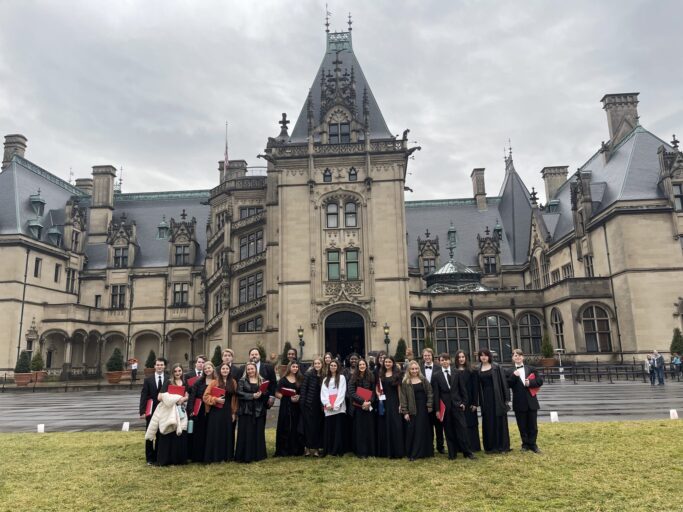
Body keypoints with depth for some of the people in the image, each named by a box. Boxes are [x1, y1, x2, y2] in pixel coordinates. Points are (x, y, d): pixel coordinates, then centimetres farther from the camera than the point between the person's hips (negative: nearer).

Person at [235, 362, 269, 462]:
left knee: (258, 433, 5)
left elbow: (267, 393, 6)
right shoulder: (242, 381, 3)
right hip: (246, 410, -3)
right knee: (246, 433, -2)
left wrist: (261, 394, -16)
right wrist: (252, 396, -19)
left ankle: (258, 454, 15)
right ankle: (245, 456, 4)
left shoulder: (262, 381, 11)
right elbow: (239, 393, -10)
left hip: (259, 410, 3)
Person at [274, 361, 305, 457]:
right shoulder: (283, 380, 1)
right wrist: (289, 398, -13)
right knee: (286, 429, -3)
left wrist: (298, 397, -8)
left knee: (296, 428, 5)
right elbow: (277, 394, -4)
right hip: (286, 407, -3)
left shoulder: (300, 379, 9)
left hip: (297, 407, 3)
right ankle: (284, 450, 6)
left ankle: (296, 449, 14)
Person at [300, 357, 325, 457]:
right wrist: (302, 402, -12)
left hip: (318, 405, 4)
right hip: (308, 404, -4)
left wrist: (323, 404, 2)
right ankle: (308, 447, 9)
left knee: (318, 426, 6)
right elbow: (303, 388, -7)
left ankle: (316, 448, 14)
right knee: (309, 426, 0)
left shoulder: (323, 376, 6)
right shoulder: (308, 374, -6)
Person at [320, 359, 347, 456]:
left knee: (338, 429, -3)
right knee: (329, 430, 1)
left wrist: (336, 405, -13)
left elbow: (342, 392, -3)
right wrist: (327, 404, -11)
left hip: (339, 408, -3)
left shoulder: (342, 377, 7)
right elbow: (323, 393, 6)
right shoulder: (325, 379, 17)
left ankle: (338, 451, -1)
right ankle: (329, 450, 6)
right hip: (328, 409, 3)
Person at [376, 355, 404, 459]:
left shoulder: (397, 374, 1)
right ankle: (384, 451, 14)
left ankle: (396, 451, 4)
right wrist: (378, 394, -4)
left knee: (395, 426, -3)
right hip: (383, 402, 3)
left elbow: (399, 389, -3)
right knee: (384, 426, 5)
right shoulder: (380, 374, 10)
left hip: (394, 402, -3)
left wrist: (400, 404, -9)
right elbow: (377, 387, 16)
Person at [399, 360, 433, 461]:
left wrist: (429, 406, -5)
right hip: (412, 410, -2)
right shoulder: (405, 382, -2)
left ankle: (423, 452, 15)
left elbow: (429, 393, 5)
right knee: (411, 431, 1)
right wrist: (405, 412, -10)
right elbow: (403, 398, -5)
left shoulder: (424, 380, 5)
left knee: (423, 430, 5)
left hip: (423, 408, 2)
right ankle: (411, 454, 11)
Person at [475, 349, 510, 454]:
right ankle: (490, 447, 13)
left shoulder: (496, 368, 0)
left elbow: (503, 382, -3)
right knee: (488, 423, 5)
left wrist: (506, 398, -9)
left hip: (497, 397, -2)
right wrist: (476, 402, 3)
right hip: (485, 398, 2)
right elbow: (477, 386, 7)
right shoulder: (478, 370, 6)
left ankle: (502, 446, 12)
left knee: (499, 421, 2)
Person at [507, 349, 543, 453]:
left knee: (533, 425, 6)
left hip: (531, 401, 1)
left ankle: (532, 444, 16)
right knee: (522, 425, 6)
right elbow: (508, 385, -7)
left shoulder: (531, 369, 7)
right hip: (519, 403, -1)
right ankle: (525, 444, 18)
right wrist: (513, 376, -19)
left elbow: (540, 381, 1)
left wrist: (530, 383, -14)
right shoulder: (510, 372, 3)